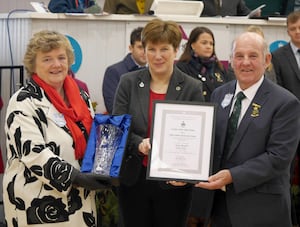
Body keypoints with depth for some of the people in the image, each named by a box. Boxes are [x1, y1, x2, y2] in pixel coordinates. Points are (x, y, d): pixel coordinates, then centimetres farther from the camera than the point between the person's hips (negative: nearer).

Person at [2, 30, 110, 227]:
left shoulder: (80, 95, 8)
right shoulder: (24, 103, -12)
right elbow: (33, 153, -21)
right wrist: (76, 177, -25)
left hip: (79, 200, 6)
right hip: (39, 205, -6)